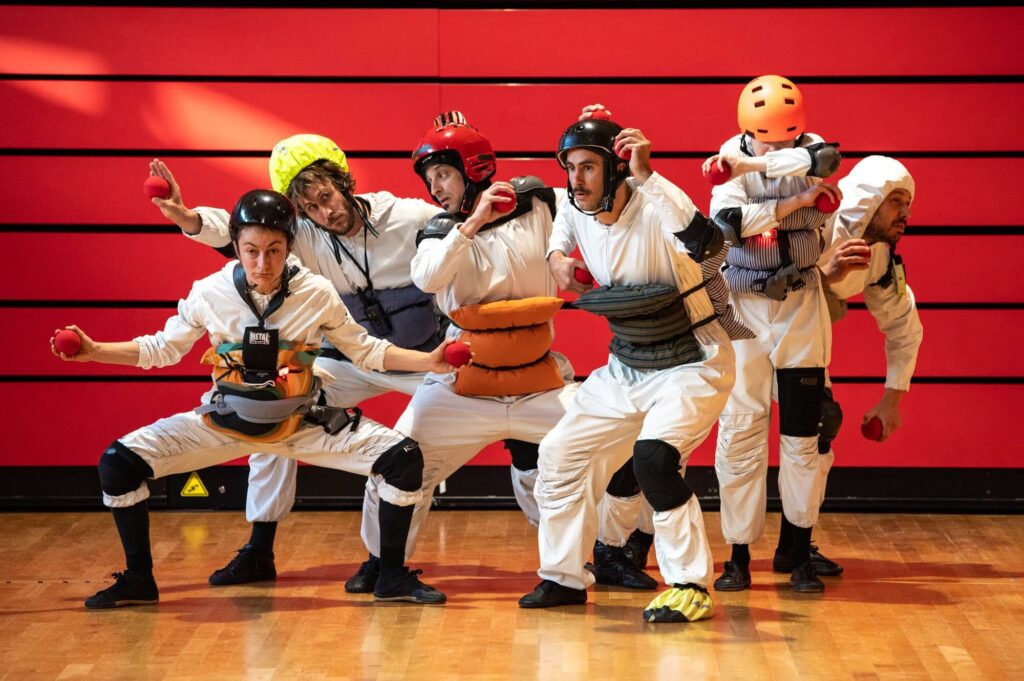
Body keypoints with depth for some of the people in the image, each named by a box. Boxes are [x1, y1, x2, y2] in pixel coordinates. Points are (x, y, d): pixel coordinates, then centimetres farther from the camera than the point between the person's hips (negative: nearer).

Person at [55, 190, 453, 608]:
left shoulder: (318, 294, -13)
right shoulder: (209, 293, -12)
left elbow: (364, 350, -2)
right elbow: (162, 349, 2)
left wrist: (428, 361, -16)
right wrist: (94, 351, -10)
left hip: (301, 424, 0)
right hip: (225, 421, 0)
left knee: (404, 459, -18)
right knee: (118, 463, -15)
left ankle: (392, 577, 1)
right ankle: (138, 581, 4)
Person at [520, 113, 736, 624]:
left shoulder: (654, 208, -27)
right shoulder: (577, 211, -5)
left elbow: (707, 243, -49)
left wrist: (647, 177, -49)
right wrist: (557, 256, 2)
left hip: (692, 366, -8)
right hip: (624, 370, 8)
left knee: (654, 455, -28)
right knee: (562, 454, 9)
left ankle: (690, 586, -16)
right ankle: (564, 578, 25)